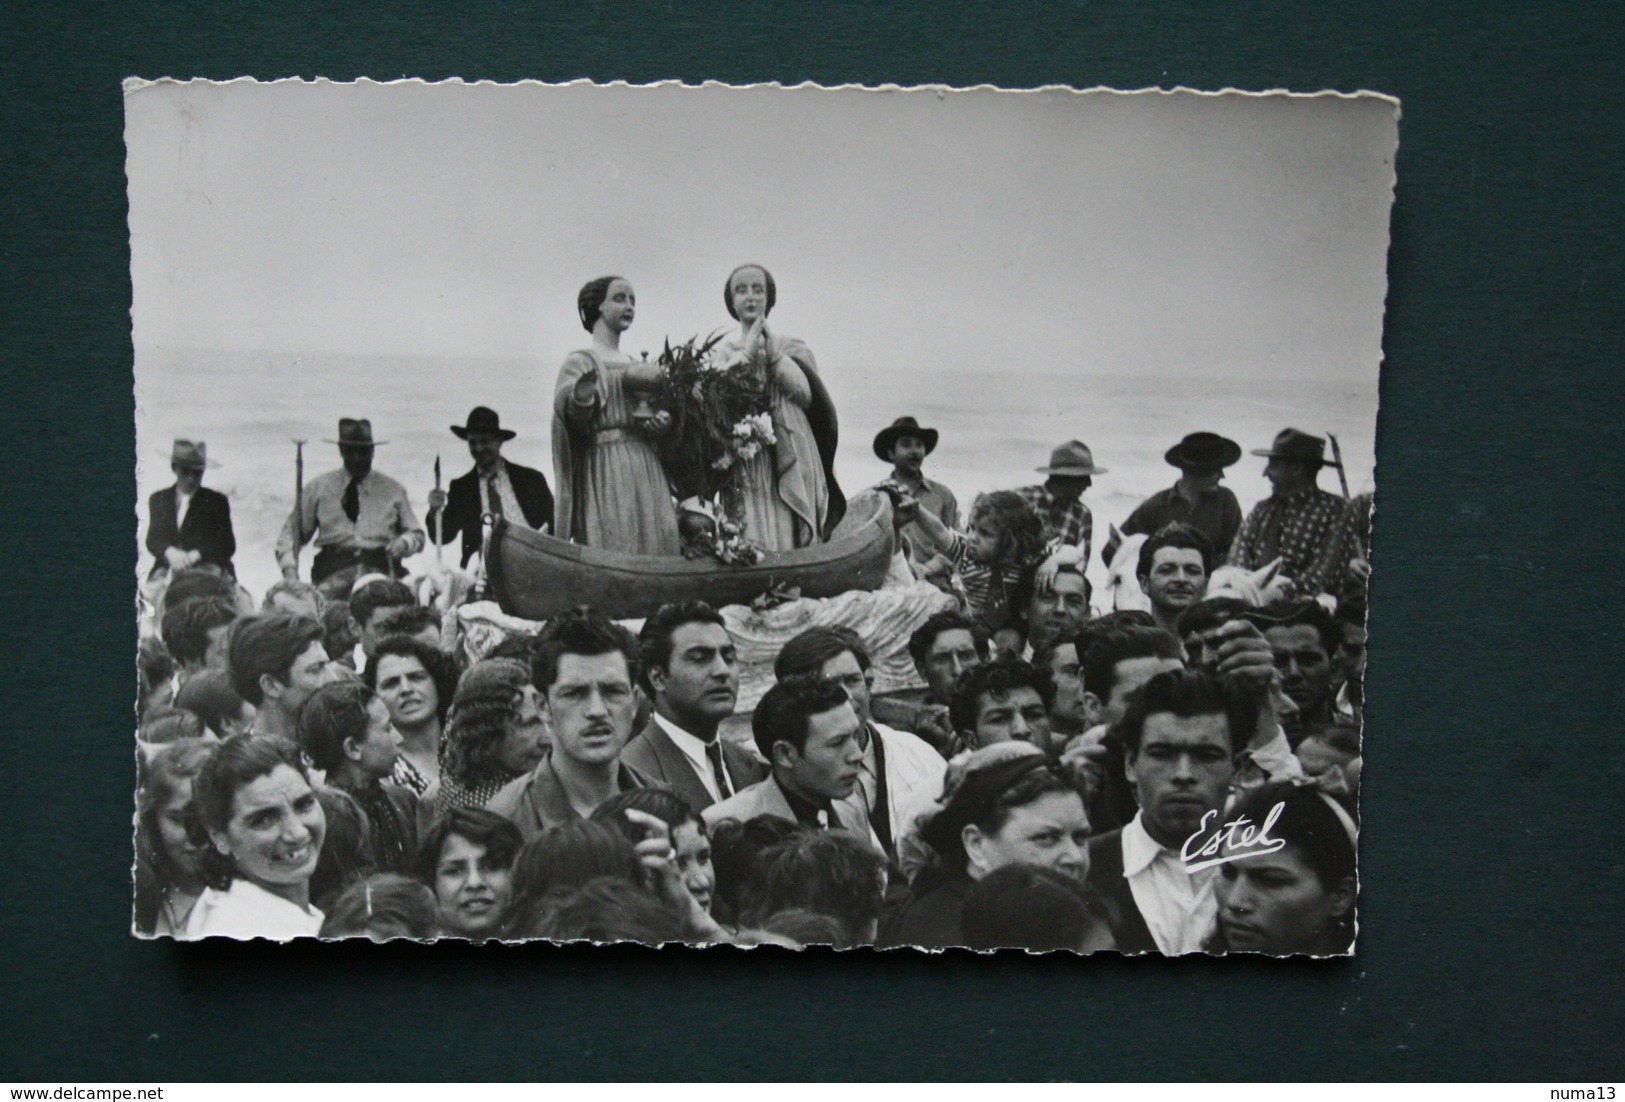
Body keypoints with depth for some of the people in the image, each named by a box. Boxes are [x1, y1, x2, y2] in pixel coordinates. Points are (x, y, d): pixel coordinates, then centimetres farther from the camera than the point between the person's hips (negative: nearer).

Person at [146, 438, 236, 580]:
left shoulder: (216, 501, 11)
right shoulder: (158, 499, 18)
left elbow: (227, 545, 2)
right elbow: (152, 539, 6)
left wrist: (195, 555, -15)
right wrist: (169, 551, -18)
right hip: (168, 571, 2)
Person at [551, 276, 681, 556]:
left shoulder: (635, 365, 20)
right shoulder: (580, 361, 1)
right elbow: (575, 417, -14)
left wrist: (659, 422, 1)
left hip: (646, 467, 6)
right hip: (605, 468, -6)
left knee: (658, 545, -1)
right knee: (614, 549, -11)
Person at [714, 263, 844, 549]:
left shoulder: (790, 348, 13)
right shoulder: (724, 348, 9)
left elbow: (806, 394, 1)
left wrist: (774, 354, -4)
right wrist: (749, 351, -5)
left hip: (789, 458, 2)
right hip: (743, 458, -2)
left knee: (789, 537, -3)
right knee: (749, 542, -10)